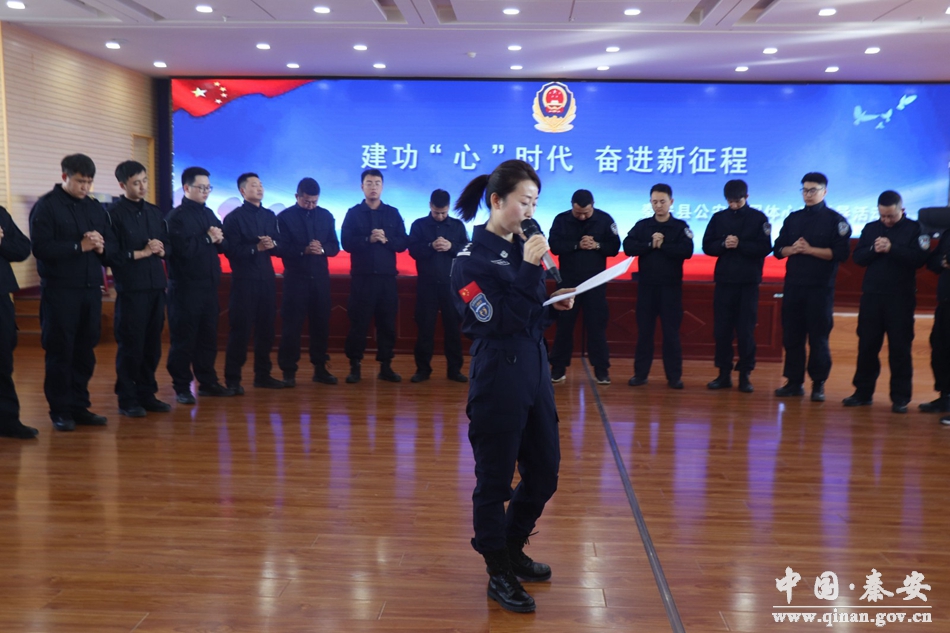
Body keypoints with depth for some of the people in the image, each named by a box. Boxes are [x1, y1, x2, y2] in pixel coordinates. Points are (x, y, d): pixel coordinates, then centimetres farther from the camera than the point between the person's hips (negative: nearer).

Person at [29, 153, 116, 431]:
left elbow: (112, 246, 10)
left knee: (85, 351, 9)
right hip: (60, 290, -5)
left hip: (91, 289, 5)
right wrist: (79, 247, -18)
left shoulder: (96, 208, 13)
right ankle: (60, 411, 9)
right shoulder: (46, 207, -3)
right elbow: (40, 247, -13)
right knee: (60, 351, 0)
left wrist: (102, 247, -11)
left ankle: (79, 406, 18)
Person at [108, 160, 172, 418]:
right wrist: (142, 253, -12)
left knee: (152, 344, 9)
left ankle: (147, 394, 20)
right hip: (131, 288, -6)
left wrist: (160, 250, -4)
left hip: (156, 286, 6)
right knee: (130, 346, 0)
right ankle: (127, 400, 10)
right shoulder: (114, 213, -4)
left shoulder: (154, 212, 15)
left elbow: (167, 246, 17)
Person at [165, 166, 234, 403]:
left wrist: (219, 239, -9)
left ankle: (208, 382, 23)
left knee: (208, 337, 13)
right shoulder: (177, 216, -7)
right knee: (184, 339, 1)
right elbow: (184, 249, -19)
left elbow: (224, 245, 12)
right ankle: (182, 387, 10)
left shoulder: (209, 214, 15)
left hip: (209, 285, 7)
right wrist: (208, 238, -9)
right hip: (186, 287, -7)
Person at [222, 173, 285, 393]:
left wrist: (272, 245, -12)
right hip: (243, 280, -5)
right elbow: (231, 251, -12)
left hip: (267, 279, 5)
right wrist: (256, 248, -19)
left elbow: (280, 247, 9)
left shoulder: (270, 216, 13)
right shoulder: (234, 218, -4)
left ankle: (263, 375, 21)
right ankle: (232, 379, 4)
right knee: (240, 330, -3)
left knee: (266, 329, 10)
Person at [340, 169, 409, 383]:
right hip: (362, 276, -2)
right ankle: (355, 366, 9)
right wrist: (368, 239, -19)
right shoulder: (353, 213, 4)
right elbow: (347, 243, -6)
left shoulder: (393, 213, 10)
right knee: (358, 322, 1)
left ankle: (386, 366, 13)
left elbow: (403, 243, 3)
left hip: (387, 276, 2)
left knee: (387, 322, 5)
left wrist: (386, 240, -14)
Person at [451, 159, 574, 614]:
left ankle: (512, 549, 37)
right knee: (495, 479, 5)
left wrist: (556, 305, -2)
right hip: (497, 377, -8)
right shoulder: (473, 258, -10)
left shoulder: (523, 247, 10)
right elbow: (496, 320, -20)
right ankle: (498, 574, 22)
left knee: (544, 473, 15)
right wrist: (528, 270, -21)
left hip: (535, 370, 8)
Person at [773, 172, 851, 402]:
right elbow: (778, 249, 13)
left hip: (820, 288, -4)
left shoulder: (835, 220, -1)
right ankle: (794, 381, 15)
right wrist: (791, 249, -8)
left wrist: (809, 249, -16)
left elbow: (841, 253, -11)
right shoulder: (793, 218, 13)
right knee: (791, 336, 6)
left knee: (818, 338, -1)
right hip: (793, 285, 4)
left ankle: (818, 385, 8)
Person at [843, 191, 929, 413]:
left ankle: (900, 397, 6)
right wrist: (873, 250, -14)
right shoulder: (870, 228, 11)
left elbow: (919, 258, -12)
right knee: (867, 345, 6)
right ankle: (863, 392, 15)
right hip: (871, 295, 3)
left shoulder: (914, 229, 0)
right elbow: (857, 257, 4)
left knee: (900, 348, 0)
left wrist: (892, 249, -21)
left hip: (900, 298, -3)